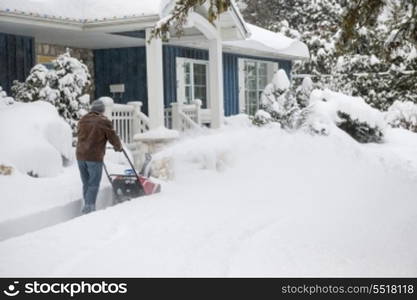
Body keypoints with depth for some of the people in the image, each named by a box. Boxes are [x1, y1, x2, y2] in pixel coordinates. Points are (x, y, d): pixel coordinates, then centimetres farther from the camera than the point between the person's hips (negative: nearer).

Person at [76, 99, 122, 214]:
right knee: (94, 184, -1)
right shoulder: (104, 121, -7)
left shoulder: (83, 120, 11)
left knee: (86, 183, 15)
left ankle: (87, 205, 18)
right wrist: (119, 147, 17)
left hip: (80, 155, 6)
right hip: (94, 157, -6)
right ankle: (89, 206, -10)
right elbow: (113, 137, -2)